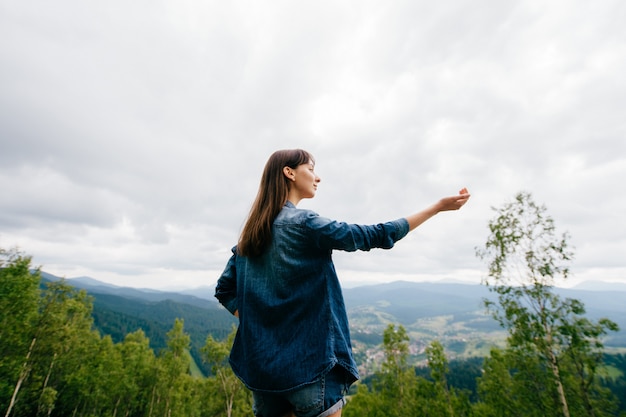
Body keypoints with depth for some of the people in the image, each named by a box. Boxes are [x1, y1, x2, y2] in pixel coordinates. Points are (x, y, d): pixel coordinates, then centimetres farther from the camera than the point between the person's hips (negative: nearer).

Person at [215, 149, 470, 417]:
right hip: (308, 360, -7)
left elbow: (224, 290, 7)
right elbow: (375, 236, -14)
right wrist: (438, 206, -7)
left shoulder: (251, 232, 5)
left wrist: (258, 324, 4)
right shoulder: (303, 223, -17)